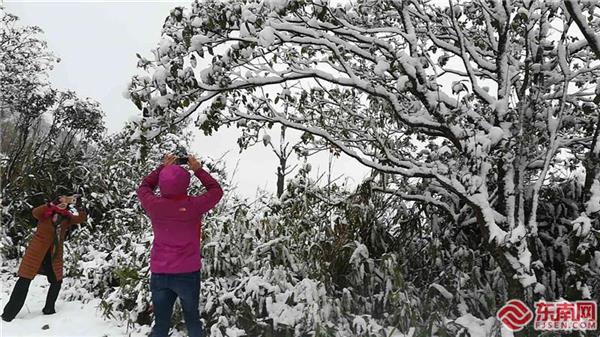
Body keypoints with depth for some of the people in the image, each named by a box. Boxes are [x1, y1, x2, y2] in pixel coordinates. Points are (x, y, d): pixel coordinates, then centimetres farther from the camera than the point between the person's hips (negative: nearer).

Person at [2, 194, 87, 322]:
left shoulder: (67, 218, 4)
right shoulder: (45, 215, -6)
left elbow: (82, 218, -6)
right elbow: (35, 212, -27)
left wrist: (79, 206, -19)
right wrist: (52, 204, -35)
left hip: (54, 255, 4)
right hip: (36, 252, -4)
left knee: (57, 281, 9)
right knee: (25, 279, -2)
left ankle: (49, 308, 25)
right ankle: (9, 313, 7)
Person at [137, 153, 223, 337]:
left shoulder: (154, 205, -10)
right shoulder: (194, 205, -16)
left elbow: (143, 187, 13)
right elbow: (216, 190, 2)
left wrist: (163, 168, 15)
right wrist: (198, 169, 7)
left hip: (159, 274, 2)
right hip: (188, 274, -2)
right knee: (192, 320, 18)